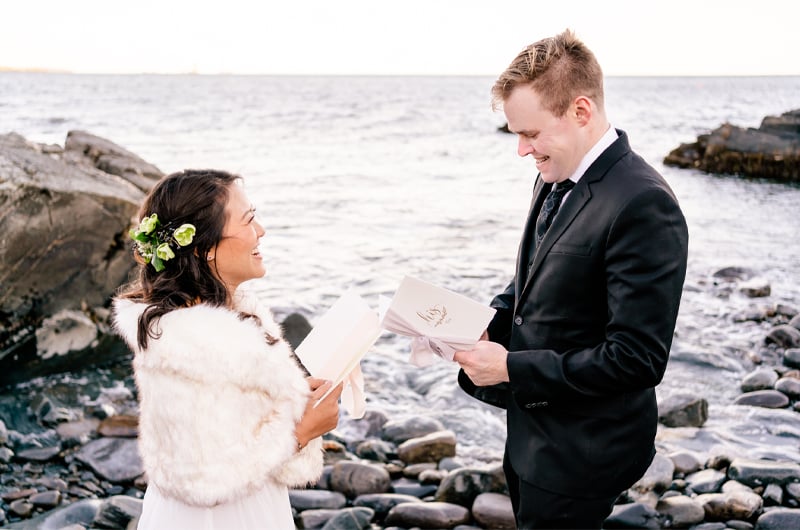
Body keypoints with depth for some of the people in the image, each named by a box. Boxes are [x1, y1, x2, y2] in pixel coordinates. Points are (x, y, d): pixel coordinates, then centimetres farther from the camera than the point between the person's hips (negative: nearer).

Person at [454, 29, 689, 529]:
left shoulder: (643, 204, -25)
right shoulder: (555, 180, 4)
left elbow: (636, 359, -26)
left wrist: (511, 367, -22)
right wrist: (490, 325, -3)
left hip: (580, 453, -8)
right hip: (533, 434, 9)